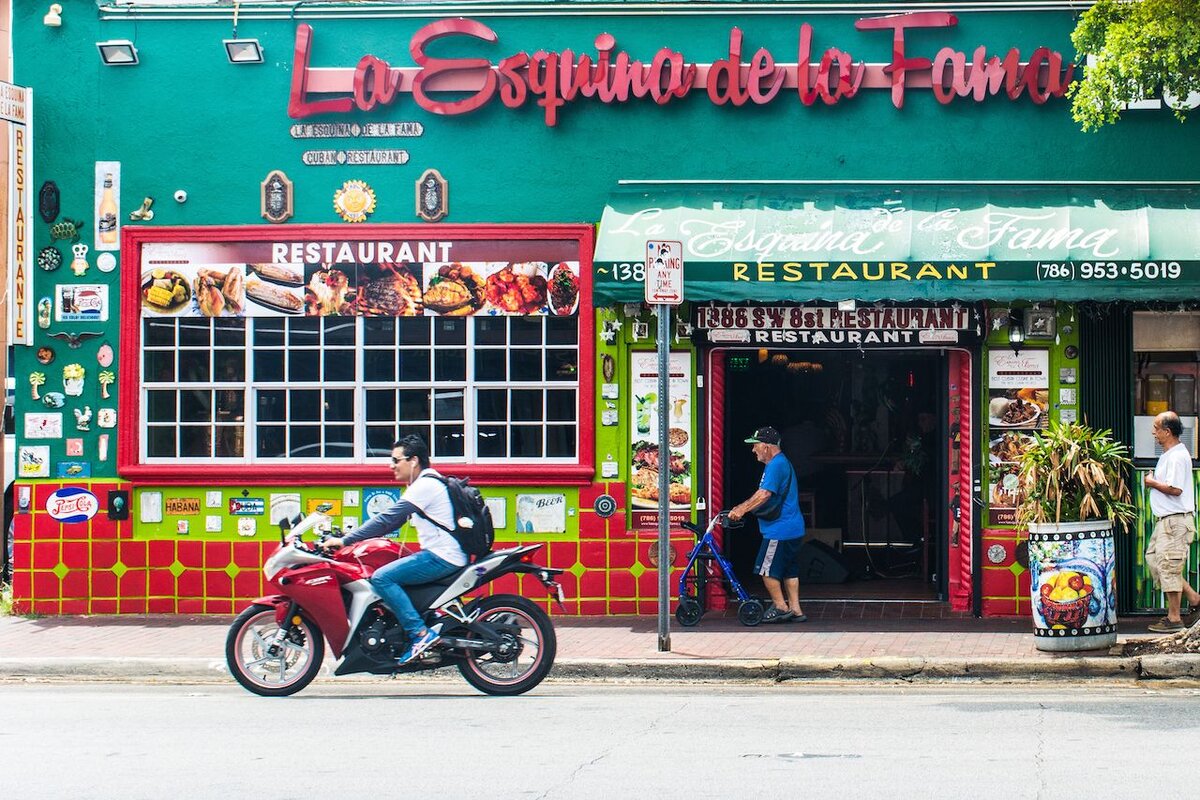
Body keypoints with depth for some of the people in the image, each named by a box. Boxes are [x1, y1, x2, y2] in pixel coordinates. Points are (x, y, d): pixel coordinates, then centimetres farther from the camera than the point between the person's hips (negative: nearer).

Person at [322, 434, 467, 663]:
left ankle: (420, 633, -23)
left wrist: (345, 540, -16)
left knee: (381, 578, -18)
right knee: (388, 573, 21)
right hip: (439, 554, 11)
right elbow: (393, 521, 22)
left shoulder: (425, 485, -14)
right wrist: (349, 537, 17)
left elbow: (388, 520, -19)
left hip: (443, 556, -11)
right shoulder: (426, 482, 19)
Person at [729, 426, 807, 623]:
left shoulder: (776, 465, -17)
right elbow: (763, 496, 22)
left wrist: (742, 510, -20)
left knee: (767, 569, -2)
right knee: (789, 570, 12)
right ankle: (795, 610, 14)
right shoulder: (781, 463, 18)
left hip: (779, 530, -11)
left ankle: (780, 607, 3)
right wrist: (743, 507, 16)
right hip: (793, 528, 11)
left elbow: (764, 495, -26)